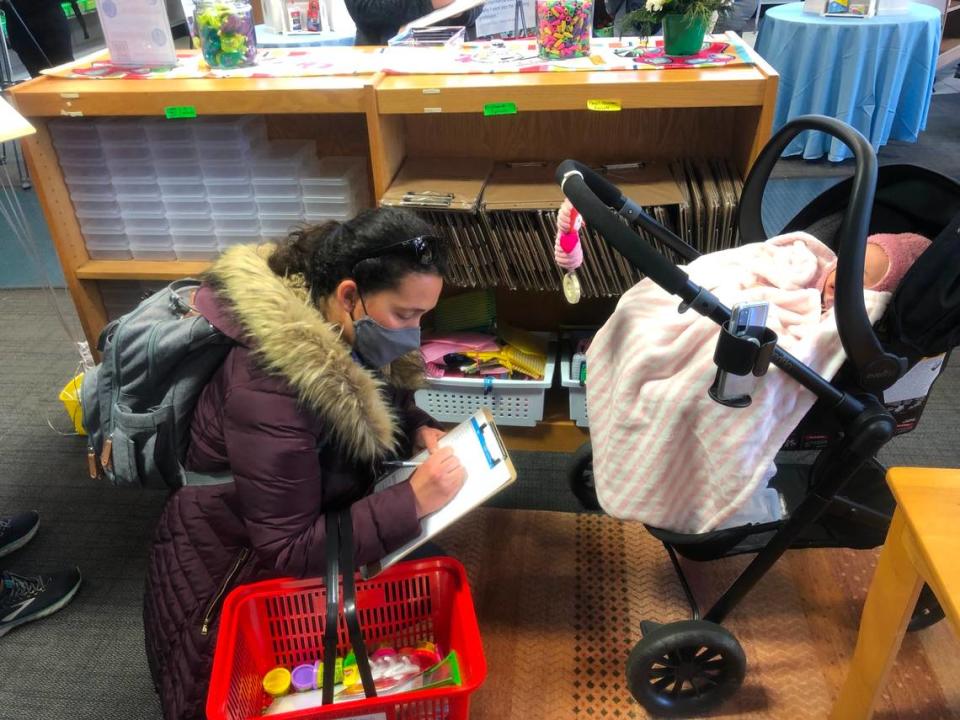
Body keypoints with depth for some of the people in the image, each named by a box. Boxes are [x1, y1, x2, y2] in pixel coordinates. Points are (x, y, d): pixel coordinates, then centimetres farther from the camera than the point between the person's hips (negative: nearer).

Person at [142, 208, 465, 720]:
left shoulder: (347, 337, -13)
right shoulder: (270, 388, -36)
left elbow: (380, 405, 8)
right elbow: (290, 548, -31)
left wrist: (419, 431, -14)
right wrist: (412, 502, -34)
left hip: (316, 537, 7)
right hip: (234, 574, -7)